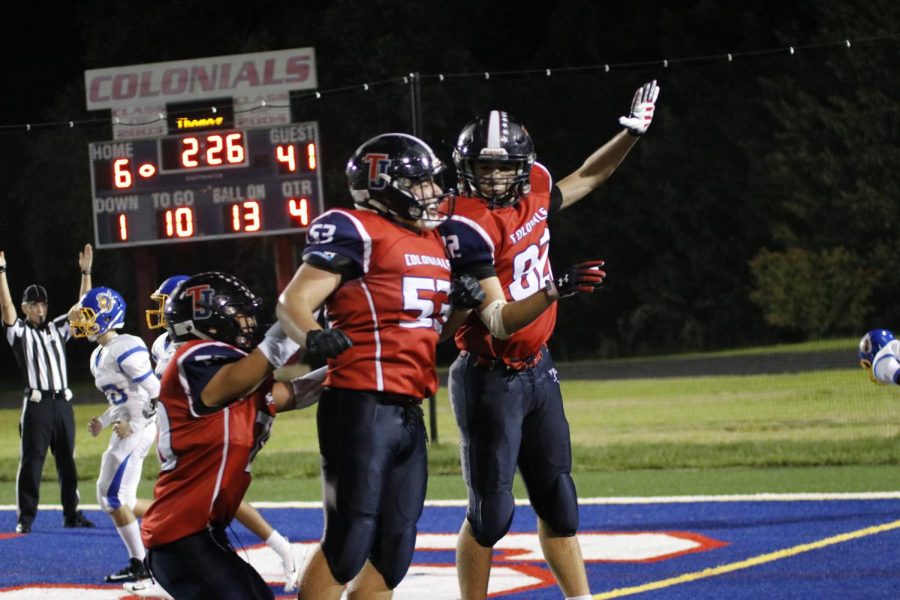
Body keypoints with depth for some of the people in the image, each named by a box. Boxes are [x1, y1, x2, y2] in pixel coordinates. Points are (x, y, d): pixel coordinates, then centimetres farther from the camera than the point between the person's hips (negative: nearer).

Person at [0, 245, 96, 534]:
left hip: (63, 402, 4)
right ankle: (25, 518, 0)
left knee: (67, 461, 9)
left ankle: (71, 513, 16)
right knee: (31, 462, -4)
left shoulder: (57, 329, 16)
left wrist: (85, 272, 4)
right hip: (36, 404, -4)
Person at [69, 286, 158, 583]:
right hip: (125, 430, 10)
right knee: (111, 497, 10)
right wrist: (103, 422, 11)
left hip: (138, 429, -10)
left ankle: (139, 564, -3)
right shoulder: (98, 357, 15)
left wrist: (134, 426, -17)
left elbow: (155, 392, -18)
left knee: (113, 495, -9)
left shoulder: (126, 349, -16)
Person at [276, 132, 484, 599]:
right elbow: (293, 302, -13)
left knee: (393, 550, 10)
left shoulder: (433, 242, 19)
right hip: (362, 405, -9)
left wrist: (459, 304, 7)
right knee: (348, 542, -10)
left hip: (407, 412, 9)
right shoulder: (356, 232, -7)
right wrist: (313, 336, -33)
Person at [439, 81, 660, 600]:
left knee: (558, 501, 13)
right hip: (490, 380, -7)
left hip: (537, 372, 7)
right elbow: (499, 324, -27)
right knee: (491, 512, -2)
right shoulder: (470, 227, -22)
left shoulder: (533, 190, 0)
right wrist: (555, 290, -41)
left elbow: (587, 178, 23)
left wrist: (631, 132, 14)